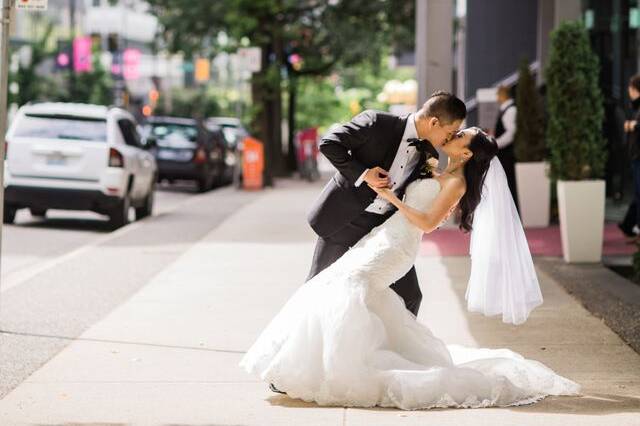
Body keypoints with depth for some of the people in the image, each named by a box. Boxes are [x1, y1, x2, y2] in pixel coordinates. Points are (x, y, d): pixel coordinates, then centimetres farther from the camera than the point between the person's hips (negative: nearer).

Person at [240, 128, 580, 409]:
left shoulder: (457, 182, -7)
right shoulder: (441, 176, 20)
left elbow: (428, 222, -15)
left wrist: (391, 197, -14)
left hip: (394, 246, -9)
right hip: (381, 239, 9)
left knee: (349, 286, -24)